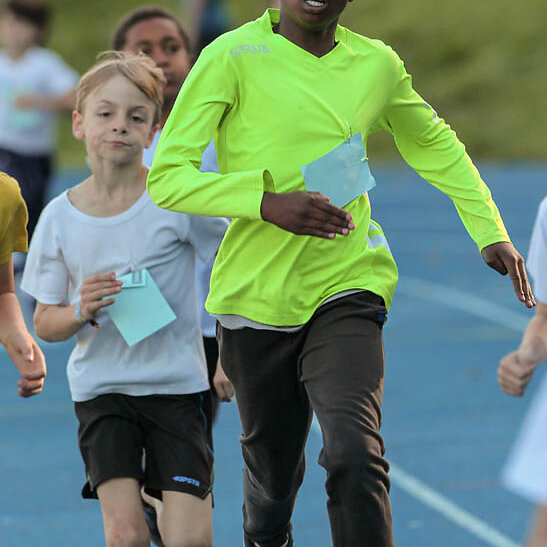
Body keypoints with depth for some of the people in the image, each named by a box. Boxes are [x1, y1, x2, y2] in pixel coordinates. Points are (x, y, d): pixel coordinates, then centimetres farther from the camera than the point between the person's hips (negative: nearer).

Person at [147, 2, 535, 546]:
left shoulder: (378, 63, 5)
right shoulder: (232, 57, -8)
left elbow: (435, 145, 23)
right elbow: (166, 176, -12)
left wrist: (491, 233, 13)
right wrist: (270, 203, -25)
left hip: (347, 287, 1)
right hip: (256, 293, -1)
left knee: (355, 455, -22)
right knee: (272, 469, 14)